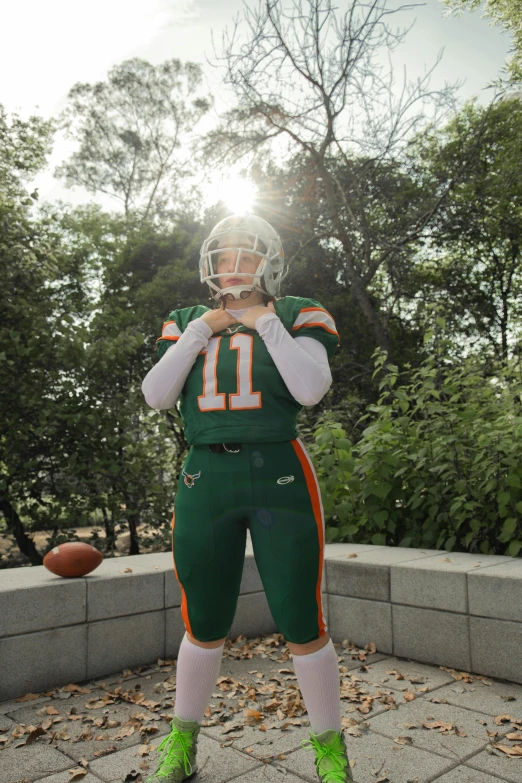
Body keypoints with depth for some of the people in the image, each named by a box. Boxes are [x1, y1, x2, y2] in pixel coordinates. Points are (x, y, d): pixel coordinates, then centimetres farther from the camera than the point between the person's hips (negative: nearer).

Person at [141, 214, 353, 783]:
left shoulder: (297, 316, 4)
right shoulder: (189, 323, 13)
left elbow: (311, 389, -12)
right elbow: (155, 396, 1)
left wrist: (266, 323, -8)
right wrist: (201, 331, -3)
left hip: (280, 477, -2)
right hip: (205, 480, 2)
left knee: (303, 626, 5)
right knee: (204, 628, 13)